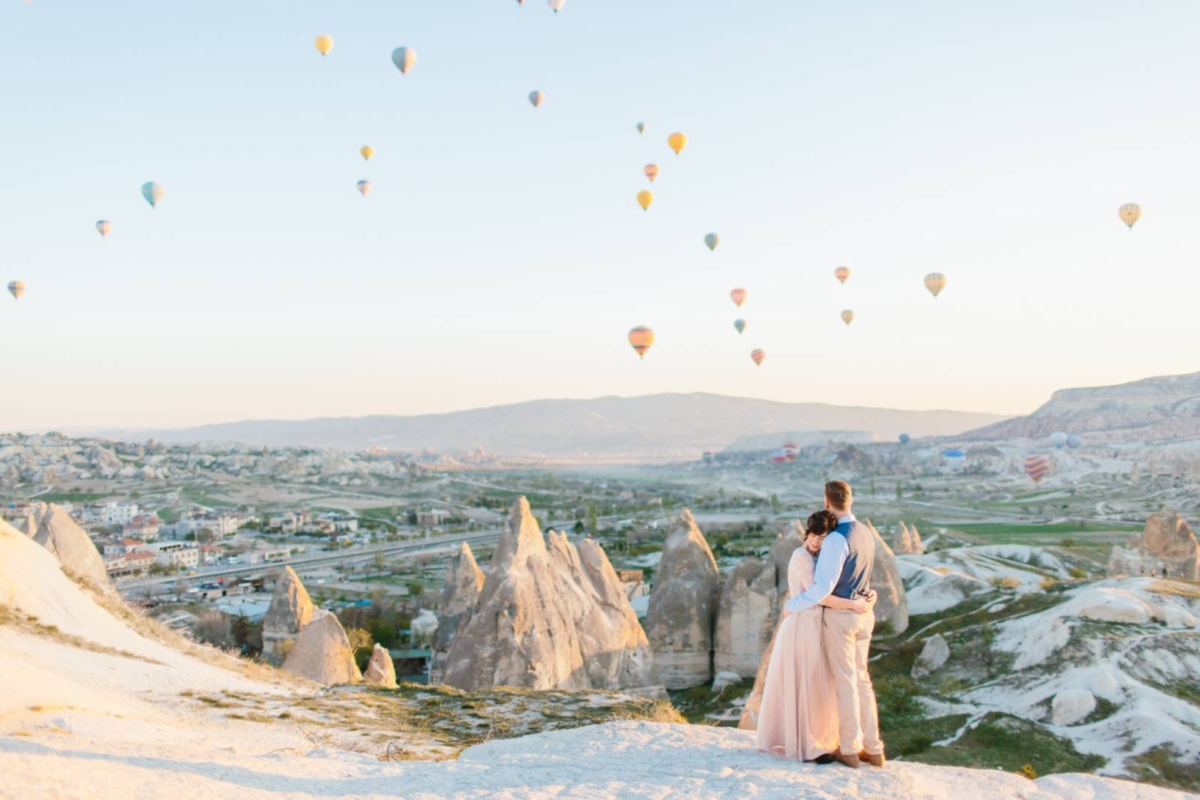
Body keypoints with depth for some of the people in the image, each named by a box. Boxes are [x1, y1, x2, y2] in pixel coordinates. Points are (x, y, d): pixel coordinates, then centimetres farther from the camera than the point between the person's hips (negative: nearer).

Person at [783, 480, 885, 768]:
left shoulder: (836, 539, -21)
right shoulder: (867, 533, 7)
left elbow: (823, 587, -23)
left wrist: (793, 605, -10)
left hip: (839, 614, -8)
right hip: (864, 613, 8)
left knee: (845, 680, 1)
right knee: (861, 678, 14)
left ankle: (849, 749, 9)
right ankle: (873, 748, 16)